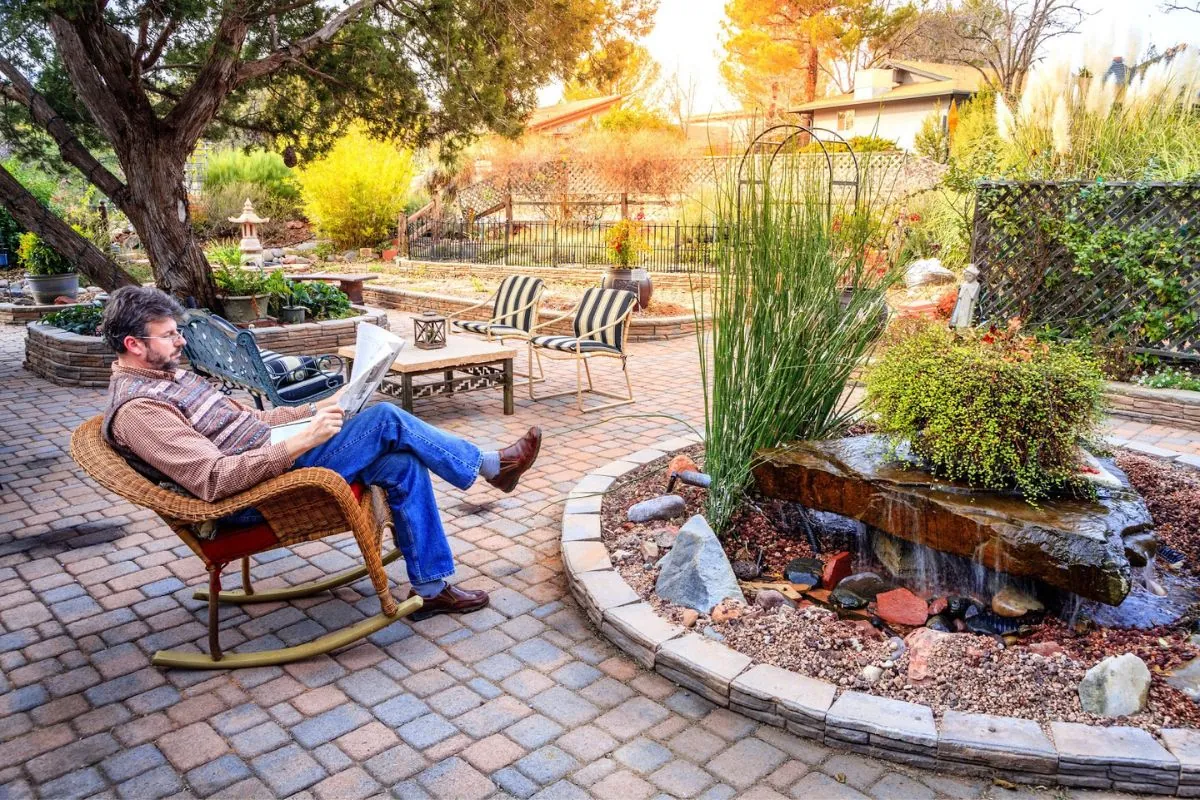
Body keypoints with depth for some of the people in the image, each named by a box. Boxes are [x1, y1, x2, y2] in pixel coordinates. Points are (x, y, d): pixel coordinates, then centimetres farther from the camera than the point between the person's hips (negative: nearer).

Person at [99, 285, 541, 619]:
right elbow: (214, 480, -28)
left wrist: (316, 409, 8)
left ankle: (431, 587, 5)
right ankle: (490, 465, 0)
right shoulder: (137, 408, -17)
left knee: (403, 465, -5)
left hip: (272, 453, 9)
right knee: (385, 419, -18)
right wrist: (301, 442, -30)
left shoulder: (167, 375, 15)